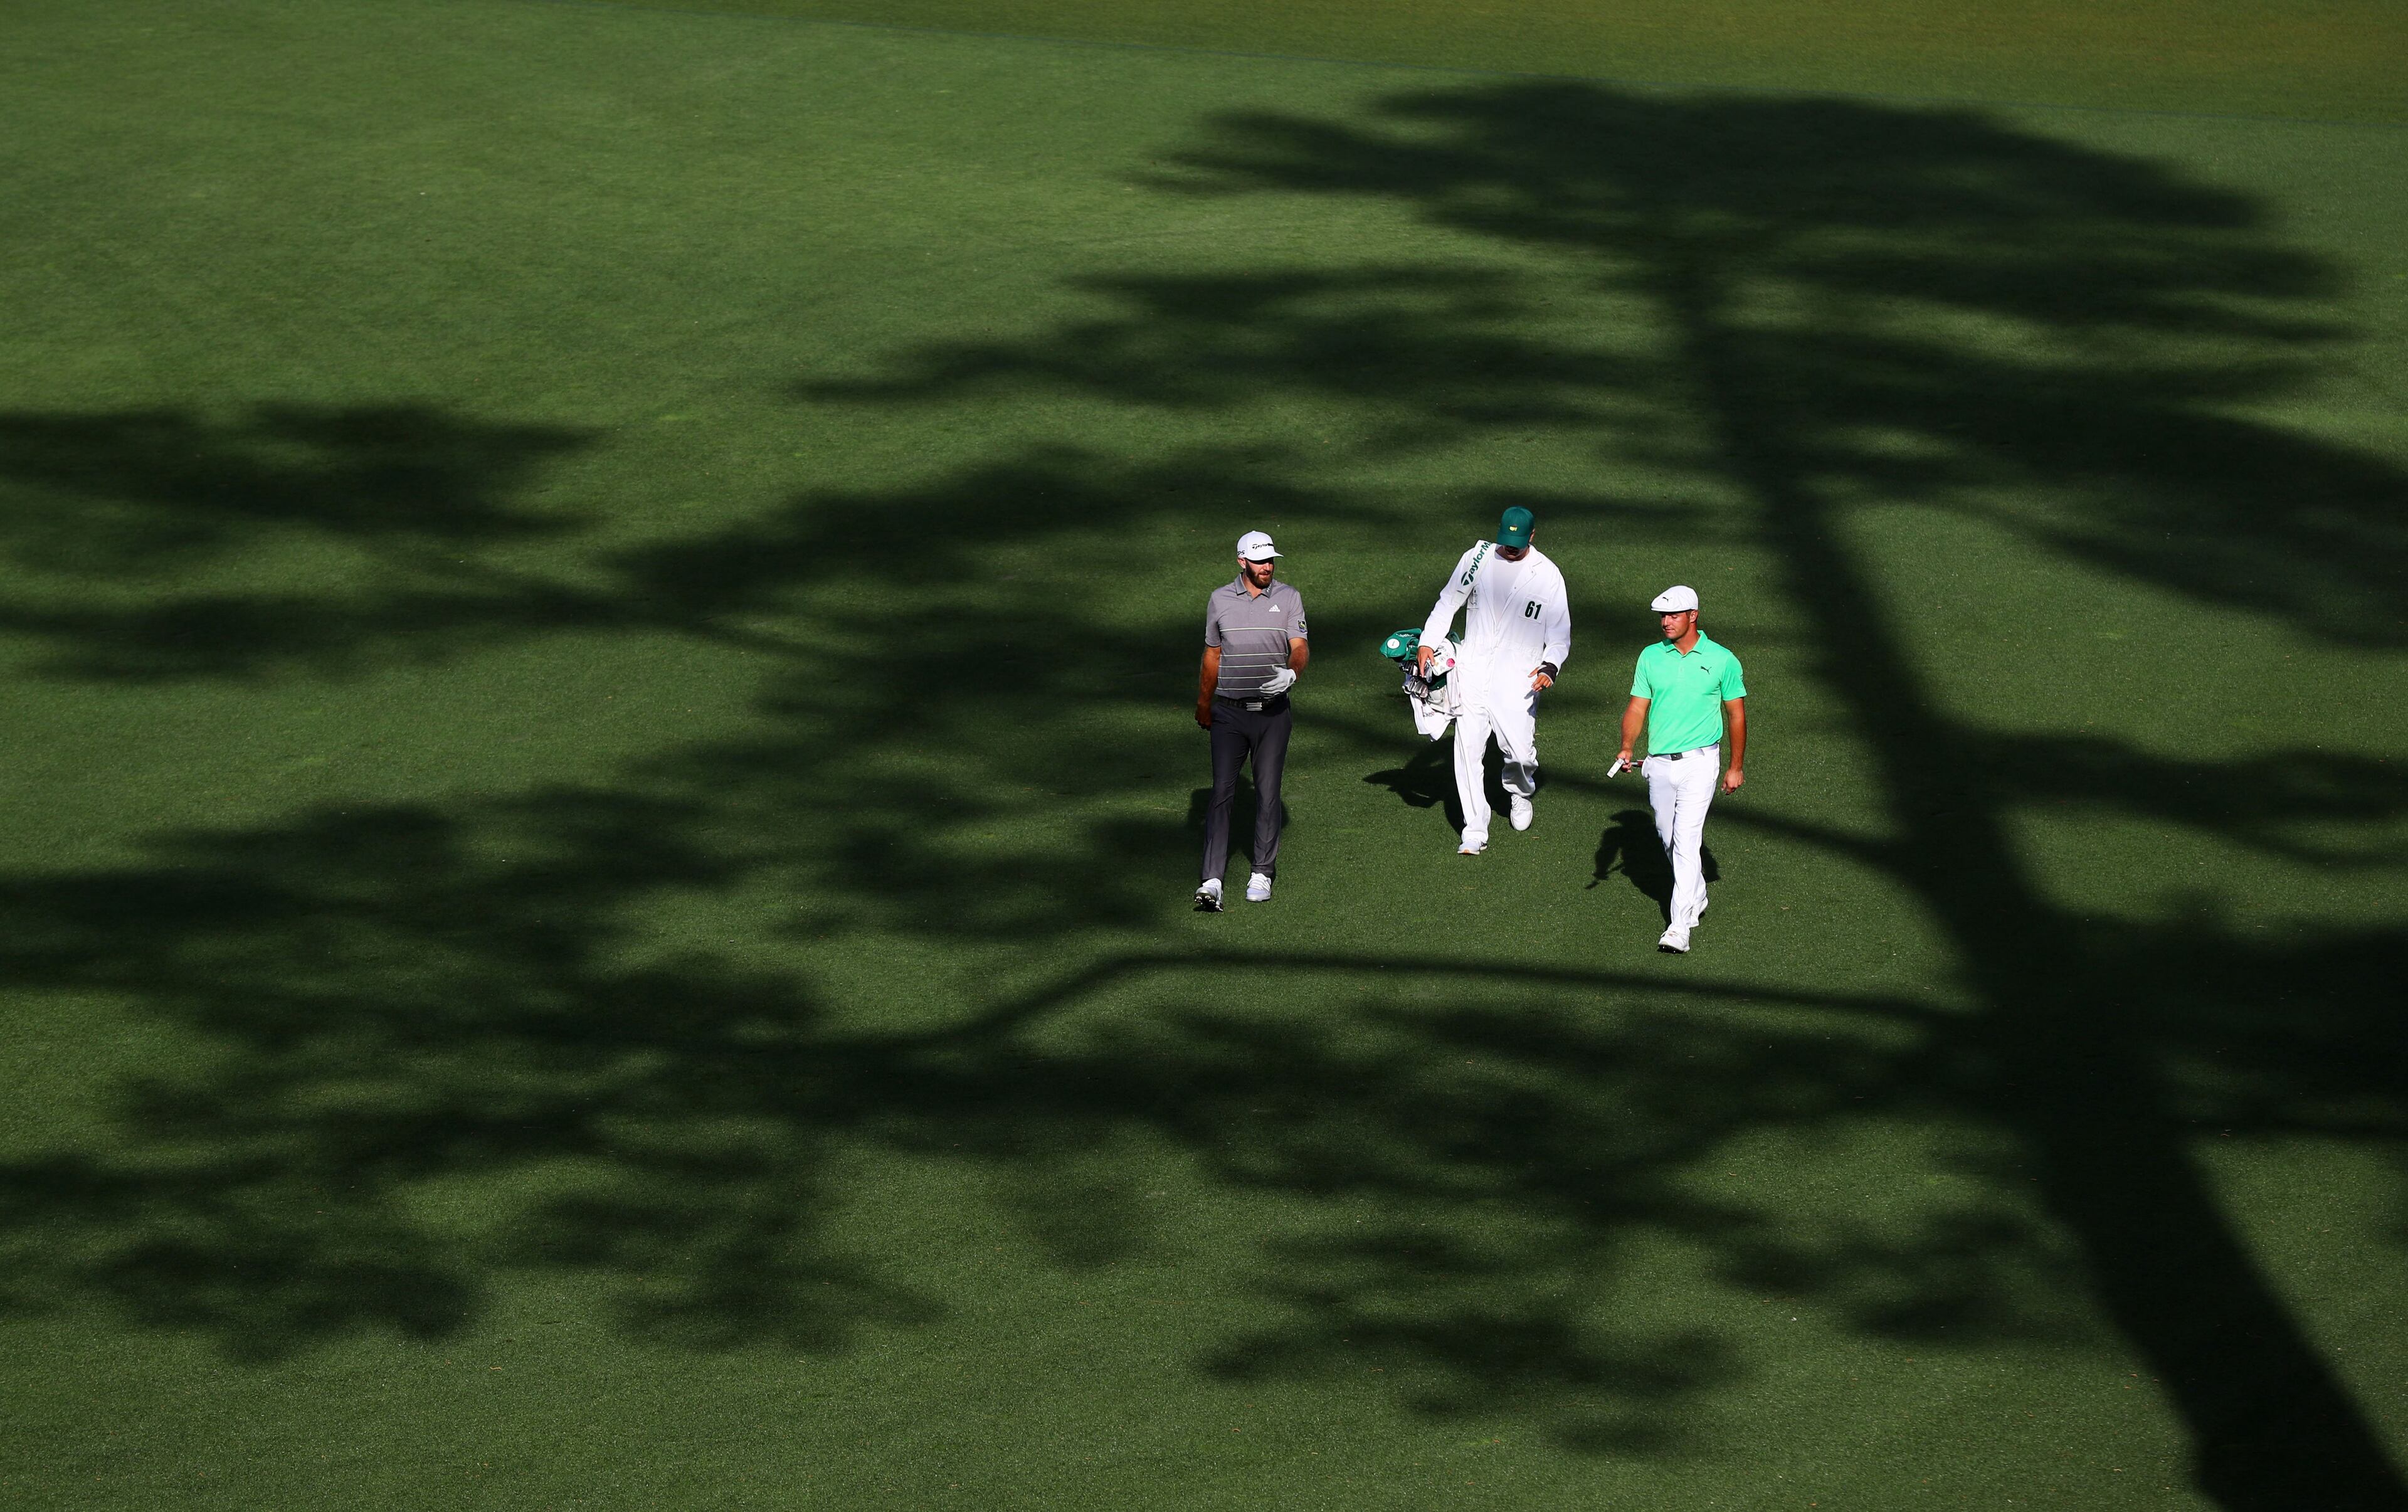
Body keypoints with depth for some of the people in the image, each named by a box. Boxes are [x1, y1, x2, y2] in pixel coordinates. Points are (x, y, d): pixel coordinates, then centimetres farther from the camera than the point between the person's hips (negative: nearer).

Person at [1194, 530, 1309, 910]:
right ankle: (1212, 881, -13)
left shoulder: (1289, 598, 3)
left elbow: (1300, 648, -5)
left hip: (1273, 712, 0)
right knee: (1222, 793, -8)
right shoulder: (1220, 600, 6)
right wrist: (1203, 704, 23)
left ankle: (1262, 875, 14)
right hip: (1229, 712, 0)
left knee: (1268, 794, 3)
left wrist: (1291, 673, -28)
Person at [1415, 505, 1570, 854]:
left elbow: (1560, 632, 4)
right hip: (1472, 669, 1)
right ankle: (1475, 831, -4)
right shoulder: (1479, 558, 5)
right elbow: (1448, 601, 13)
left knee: (1520, 751, -7)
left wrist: (1550, 667, -14)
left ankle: (1520, 793, 30)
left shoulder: (1547, 575, 1)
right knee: (1468, 748, -8)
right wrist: (1428, 642, 1)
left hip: (1518, 678, -1)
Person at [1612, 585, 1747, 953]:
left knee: (1686, 839, -14)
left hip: (1699, 761, -5)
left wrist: (1736, 767, 4)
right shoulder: (1651, 657, 6)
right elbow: (1637, 706, 6)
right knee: (1668, 837, 14)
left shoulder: (1721, 659, -2)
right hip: (1659, 763, 5)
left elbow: (1736, 714, 4)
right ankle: (1696, 897, 38)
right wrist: (1627, 747, -10)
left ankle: (1680, 926, -17)